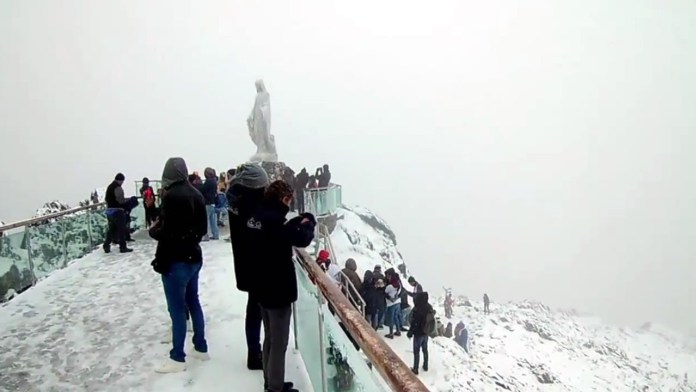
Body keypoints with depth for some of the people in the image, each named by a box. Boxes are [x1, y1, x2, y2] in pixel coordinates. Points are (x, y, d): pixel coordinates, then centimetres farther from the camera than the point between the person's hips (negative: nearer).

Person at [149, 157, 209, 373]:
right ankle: (201, 348, 29)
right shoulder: (196, 194, 5)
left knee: (177, 309, 1)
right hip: (194, 257, 8)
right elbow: (203, 228, 12)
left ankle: (178, 358, 12)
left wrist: (153, 229, -3)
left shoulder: (172, 196, -19)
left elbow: (167, 232, -22)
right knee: (193, 302, 18)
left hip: (176, 261, -8)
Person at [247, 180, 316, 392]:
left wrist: (298, 221, 2)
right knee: (279, 342, 5)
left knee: (270, 338, 23)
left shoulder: (258, 216, 4)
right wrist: (308, 223, -7)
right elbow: (302, 239, -26)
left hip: (263, 287, 10)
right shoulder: (272, 218, -25)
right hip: (278, 289, -10)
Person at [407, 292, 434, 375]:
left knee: (416, 352, 10)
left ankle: (415, 369, 22)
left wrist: (409, 333, -6)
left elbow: (414, 324, -22)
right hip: (426, 333, 6)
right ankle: (425, 366, 37)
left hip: (418, 334, -6)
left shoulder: (417, 310, -30)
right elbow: (431, 320, 4)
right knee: (425, 350, 22)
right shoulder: (429, 307, -10)